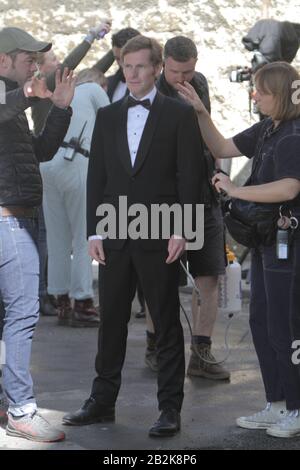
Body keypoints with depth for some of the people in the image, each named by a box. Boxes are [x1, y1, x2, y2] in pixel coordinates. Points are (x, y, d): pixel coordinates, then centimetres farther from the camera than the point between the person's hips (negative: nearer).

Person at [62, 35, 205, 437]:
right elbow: (96, 177, 10)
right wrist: (94, 231, 3)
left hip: (160, 237, -4)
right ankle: (103, 402, 19)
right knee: (111, 321, 10)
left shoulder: (180, 114, -1)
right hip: (114, 237, 4)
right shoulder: (107, 117, 11)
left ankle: (170, 408, 10)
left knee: (167, 324, 3)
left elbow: (190, 175, -4)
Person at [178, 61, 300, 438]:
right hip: (266, 240, 10)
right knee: (262, 323, 14)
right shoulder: (267, 130, 9)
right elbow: (222, 149, 18)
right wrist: (201, 114, 5)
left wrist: (235, 191, -20)